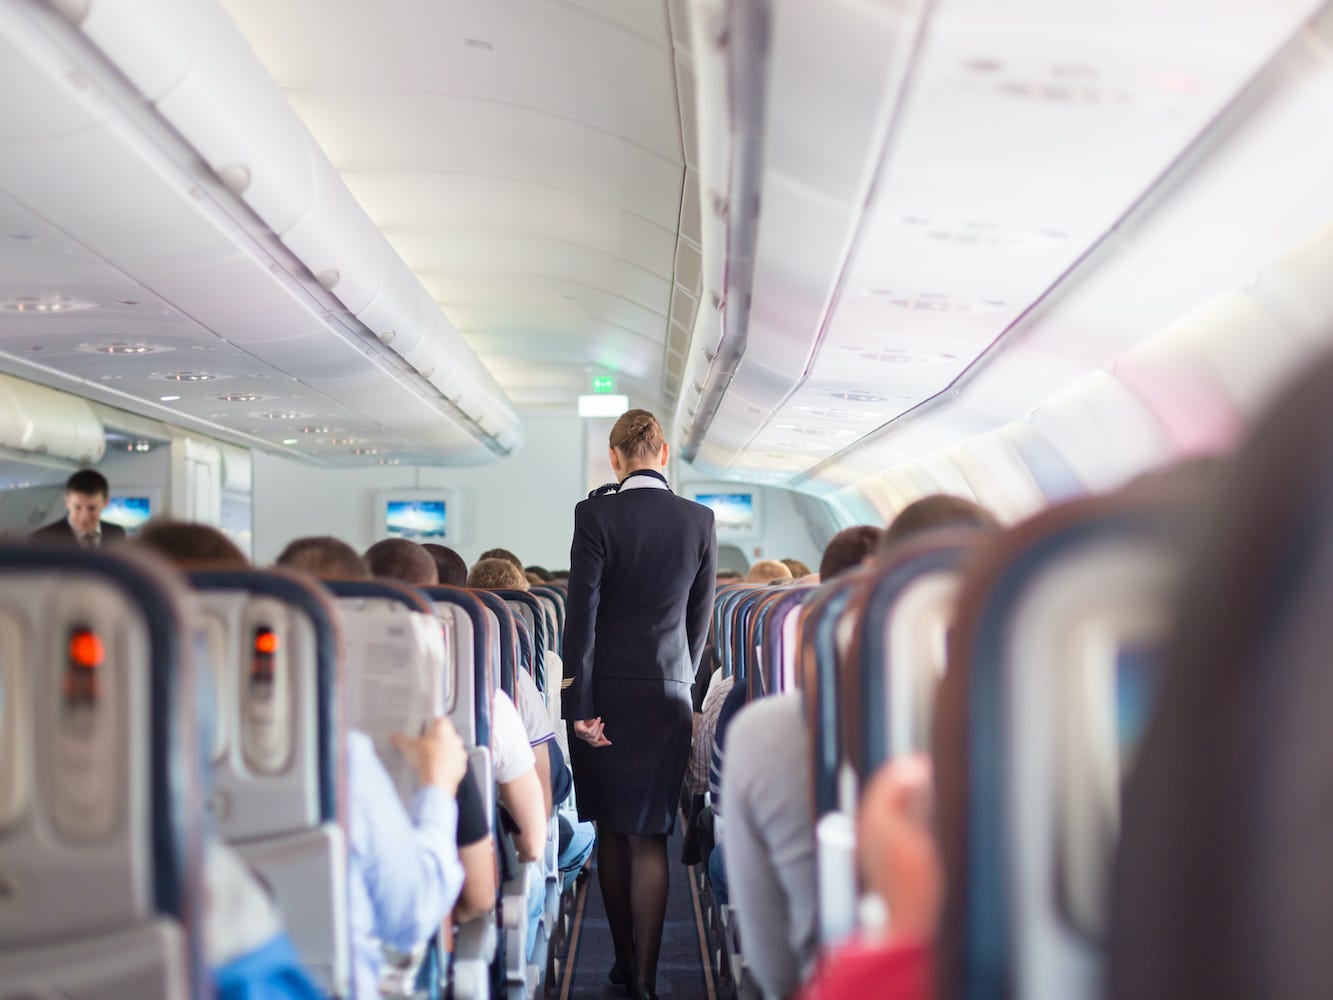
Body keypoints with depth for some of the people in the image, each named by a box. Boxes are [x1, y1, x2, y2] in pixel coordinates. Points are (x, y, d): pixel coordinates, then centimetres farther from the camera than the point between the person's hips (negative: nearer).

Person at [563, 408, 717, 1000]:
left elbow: (581, 613, -13)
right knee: (648, 839, 4)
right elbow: (700, 619, 9)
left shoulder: (596, 515, -10)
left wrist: (579, 705, -10)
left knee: (611, 833, 13)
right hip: (667, 697, 2)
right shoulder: (699, 521, 0)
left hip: (604, 695, -1)